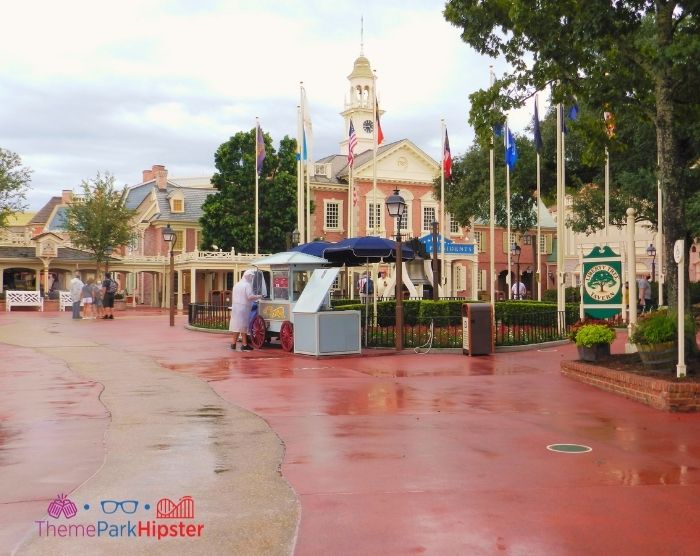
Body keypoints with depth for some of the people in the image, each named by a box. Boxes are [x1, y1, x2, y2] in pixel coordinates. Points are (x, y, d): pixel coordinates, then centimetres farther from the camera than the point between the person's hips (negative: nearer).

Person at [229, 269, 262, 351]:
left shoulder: (237, 285, 16)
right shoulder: (247, 285, -11)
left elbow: (233, 296, 21)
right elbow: (250, 296, -21)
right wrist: (259, 296, -10)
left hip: (235, 307, 8)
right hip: (243, 308, -8)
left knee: (237, 326, 13)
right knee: (243, 326, -5)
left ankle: (234, 343, 16)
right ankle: (244, 345, -3)